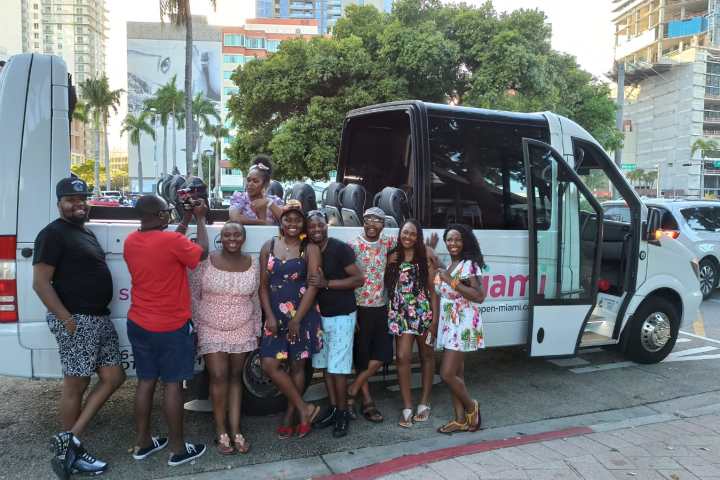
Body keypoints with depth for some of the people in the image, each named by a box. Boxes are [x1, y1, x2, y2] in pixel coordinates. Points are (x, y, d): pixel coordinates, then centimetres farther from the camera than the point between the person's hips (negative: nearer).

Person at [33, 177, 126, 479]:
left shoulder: (85, 232, 18)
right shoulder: (53, 234, -10)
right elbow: (40, 283, -16)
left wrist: (97, 314, 18)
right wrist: (68, 319, -20)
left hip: (100, 318, 9)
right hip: (75, 320, -9)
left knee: (113, 378, 8)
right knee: (76, 386, 1)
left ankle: (69, 441, 13)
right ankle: (74, 452, 16)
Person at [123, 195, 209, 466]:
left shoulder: (130, 241, 1)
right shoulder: (172, 241, -21)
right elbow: (202, 253, -4)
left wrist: (186, 220, 18)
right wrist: (200, 219, 6)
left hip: (138, 325, 7)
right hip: (171, 327, -6)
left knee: (146, 382, 15)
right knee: (172, 385, 3)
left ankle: (142, 443, 26)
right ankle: (178, 449, 14)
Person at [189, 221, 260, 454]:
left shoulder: (253, 264, 0)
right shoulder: (205, 262, -9)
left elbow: (255, 300, 8)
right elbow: (193, 296, -2)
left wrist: (257, 331, 9)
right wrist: (196, 327, -4)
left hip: (242, 331, 2)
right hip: (211, 331, -2)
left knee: (235, 377, 9)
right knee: (219, 378, -6)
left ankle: (235, 431, 16)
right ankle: (221, 432, 10)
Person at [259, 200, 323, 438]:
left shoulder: (310, 249, -3)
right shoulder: (269, 246, 5)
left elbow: (313, 285, -9)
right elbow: (263, 285, 4)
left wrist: (297, 319, -14)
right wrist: (269, 316, -6)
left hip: (303, 315, -3)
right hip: (275, 314, 3)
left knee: (297, 365, 6)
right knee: (270, 365, -5)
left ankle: (290, 418, 21)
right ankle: (304, 409, 8)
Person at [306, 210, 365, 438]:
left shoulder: (340, 248, -14)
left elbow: (359, 279, -16)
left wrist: (327, 283, -22)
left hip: (341, 315, -6)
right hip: (320, 315, 6)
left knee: (338, 367, -3)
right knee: (325, 365, 13)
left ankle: (343, 413, 12)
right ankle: (333, 408, 27)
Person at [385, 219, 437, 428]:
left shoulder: (425, 255, -2)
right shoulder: (392, 256, 4)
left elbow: (433, 287, -3)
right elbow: (387, 284, 7)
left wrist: (435, 316, -7)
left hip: (423, 311, -1)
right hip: (400, 312, 1)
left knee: (427, 356, 10)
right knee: (402, 356, -7)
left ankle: (424, 403, 23)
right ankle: (407, 407, 2)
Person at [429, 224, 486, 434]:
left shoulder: (469, 265, -11)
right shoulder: (446, 267, 14)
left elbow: (479, 296, -20)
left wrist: (451, 281, -19)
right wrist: (435, 322, 13)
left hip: (463, 326, -8)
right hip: (448, 326, 8)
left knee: (447, 374, -10)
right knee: (456, 374, 10)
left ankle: (471, 407, 13)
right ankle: (460, 420, 18)